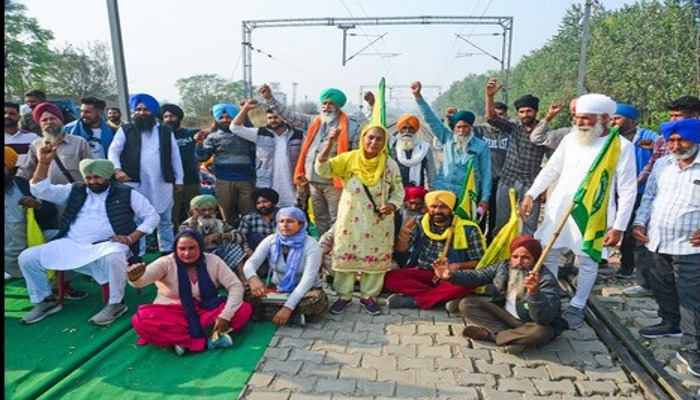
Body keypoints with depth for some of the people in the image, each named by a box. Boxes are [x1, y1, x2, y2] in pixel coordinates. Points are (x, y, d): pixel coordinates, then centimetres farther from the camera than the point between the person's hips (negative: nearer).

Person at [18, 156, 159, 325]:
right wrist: (44, 163, -5)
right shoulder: (74, 190, 14)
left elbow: (152, 216, 2)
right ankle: (46, 301, 13)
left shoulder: (125, 193, 3)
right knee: (27, 257, -7)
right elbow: (40, 191, 8)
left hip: (106, 245, -5)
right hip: (70, 245, 5)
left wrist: (131, 238, -10)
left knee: (113, 257, -40)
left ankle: (116, 304, -18)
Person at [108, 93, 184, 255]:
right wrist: (117, 169, -15)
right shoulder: (126, 130, 7)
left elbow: (175, 156, 11)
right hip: (135, 184, -1)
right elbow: (113, 151, 3)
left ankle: (167, 253, 21)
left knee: (165, 221, 10)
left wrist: (179, 180, 7)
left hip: (162, 184, 2)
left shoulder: (166, 131, 11)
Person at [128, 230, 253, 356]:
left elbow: (236, 286, -10)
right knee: (142, 320, -32)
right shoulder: (166, 263, -9)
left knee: (244, 309, -23)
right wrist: (135, 277, -52)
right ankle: (207, 341, -30)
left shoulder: (213, 261, -6)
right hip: (173, 314, -1)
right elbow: (143, 279, -27)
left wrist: (225, 316, -24)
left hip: (206, 311, 1)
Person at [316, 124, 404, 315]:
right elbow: (322, 170, -13)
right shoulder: (349, 159, -5)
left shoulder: (390, 165, -3)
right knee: (345, 256, 7)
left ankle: (369, 296, 26)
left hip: (378, 223, 1)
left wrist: (392, 206, -17)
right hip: (350, 221, 0)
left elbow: (398, 192, 4)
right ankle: (344, 296, 24)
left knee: (374, 259, 8)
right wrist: (330, 144, -24)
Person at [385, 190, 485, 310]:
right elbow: (400, 253, -1)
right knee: (390, 277, -24)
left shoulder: (468, 230, -3)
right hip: (422, 274, 2)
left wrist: (458, 266, -20)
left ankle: (413, 301, -27)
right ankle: (444, 296, -24)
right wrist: (404, 233, -22)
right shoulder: (419, 225, 3)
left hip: (452, 276, -2)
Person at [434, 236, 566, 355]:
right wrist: (452, 275, -31)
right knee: (466, 304, -11)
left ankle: (489, 334, -20)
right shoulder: (503, 266, -8)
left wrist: (535, 293, -56)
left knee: (541, 332, -40)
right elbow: (476, 275, -11)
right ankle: (514, 337, -19)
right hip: (504, 315, 5)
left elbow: (545, 319, -37)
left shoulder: (547, 279, -25)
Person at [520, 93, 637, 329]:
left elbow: (628, 190, -8)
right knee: (548, 255, 10)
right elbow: (551, 170, 11)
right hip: (558, 209, 4)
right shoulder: (570, 139, 4)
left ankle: (577, 307, 28)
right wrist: (531, 194, 0)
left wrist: (618, 227, -12)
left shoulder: (622, 146, -8)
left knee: (588, 262, 10)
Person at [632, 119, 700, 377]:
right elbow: (649, 197, 16)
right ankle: (671, 324, 40)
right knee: (662, 289, 19)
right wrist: (639, 222, 4)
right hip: (657, 242, 5)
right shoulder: (661, 165, 9)